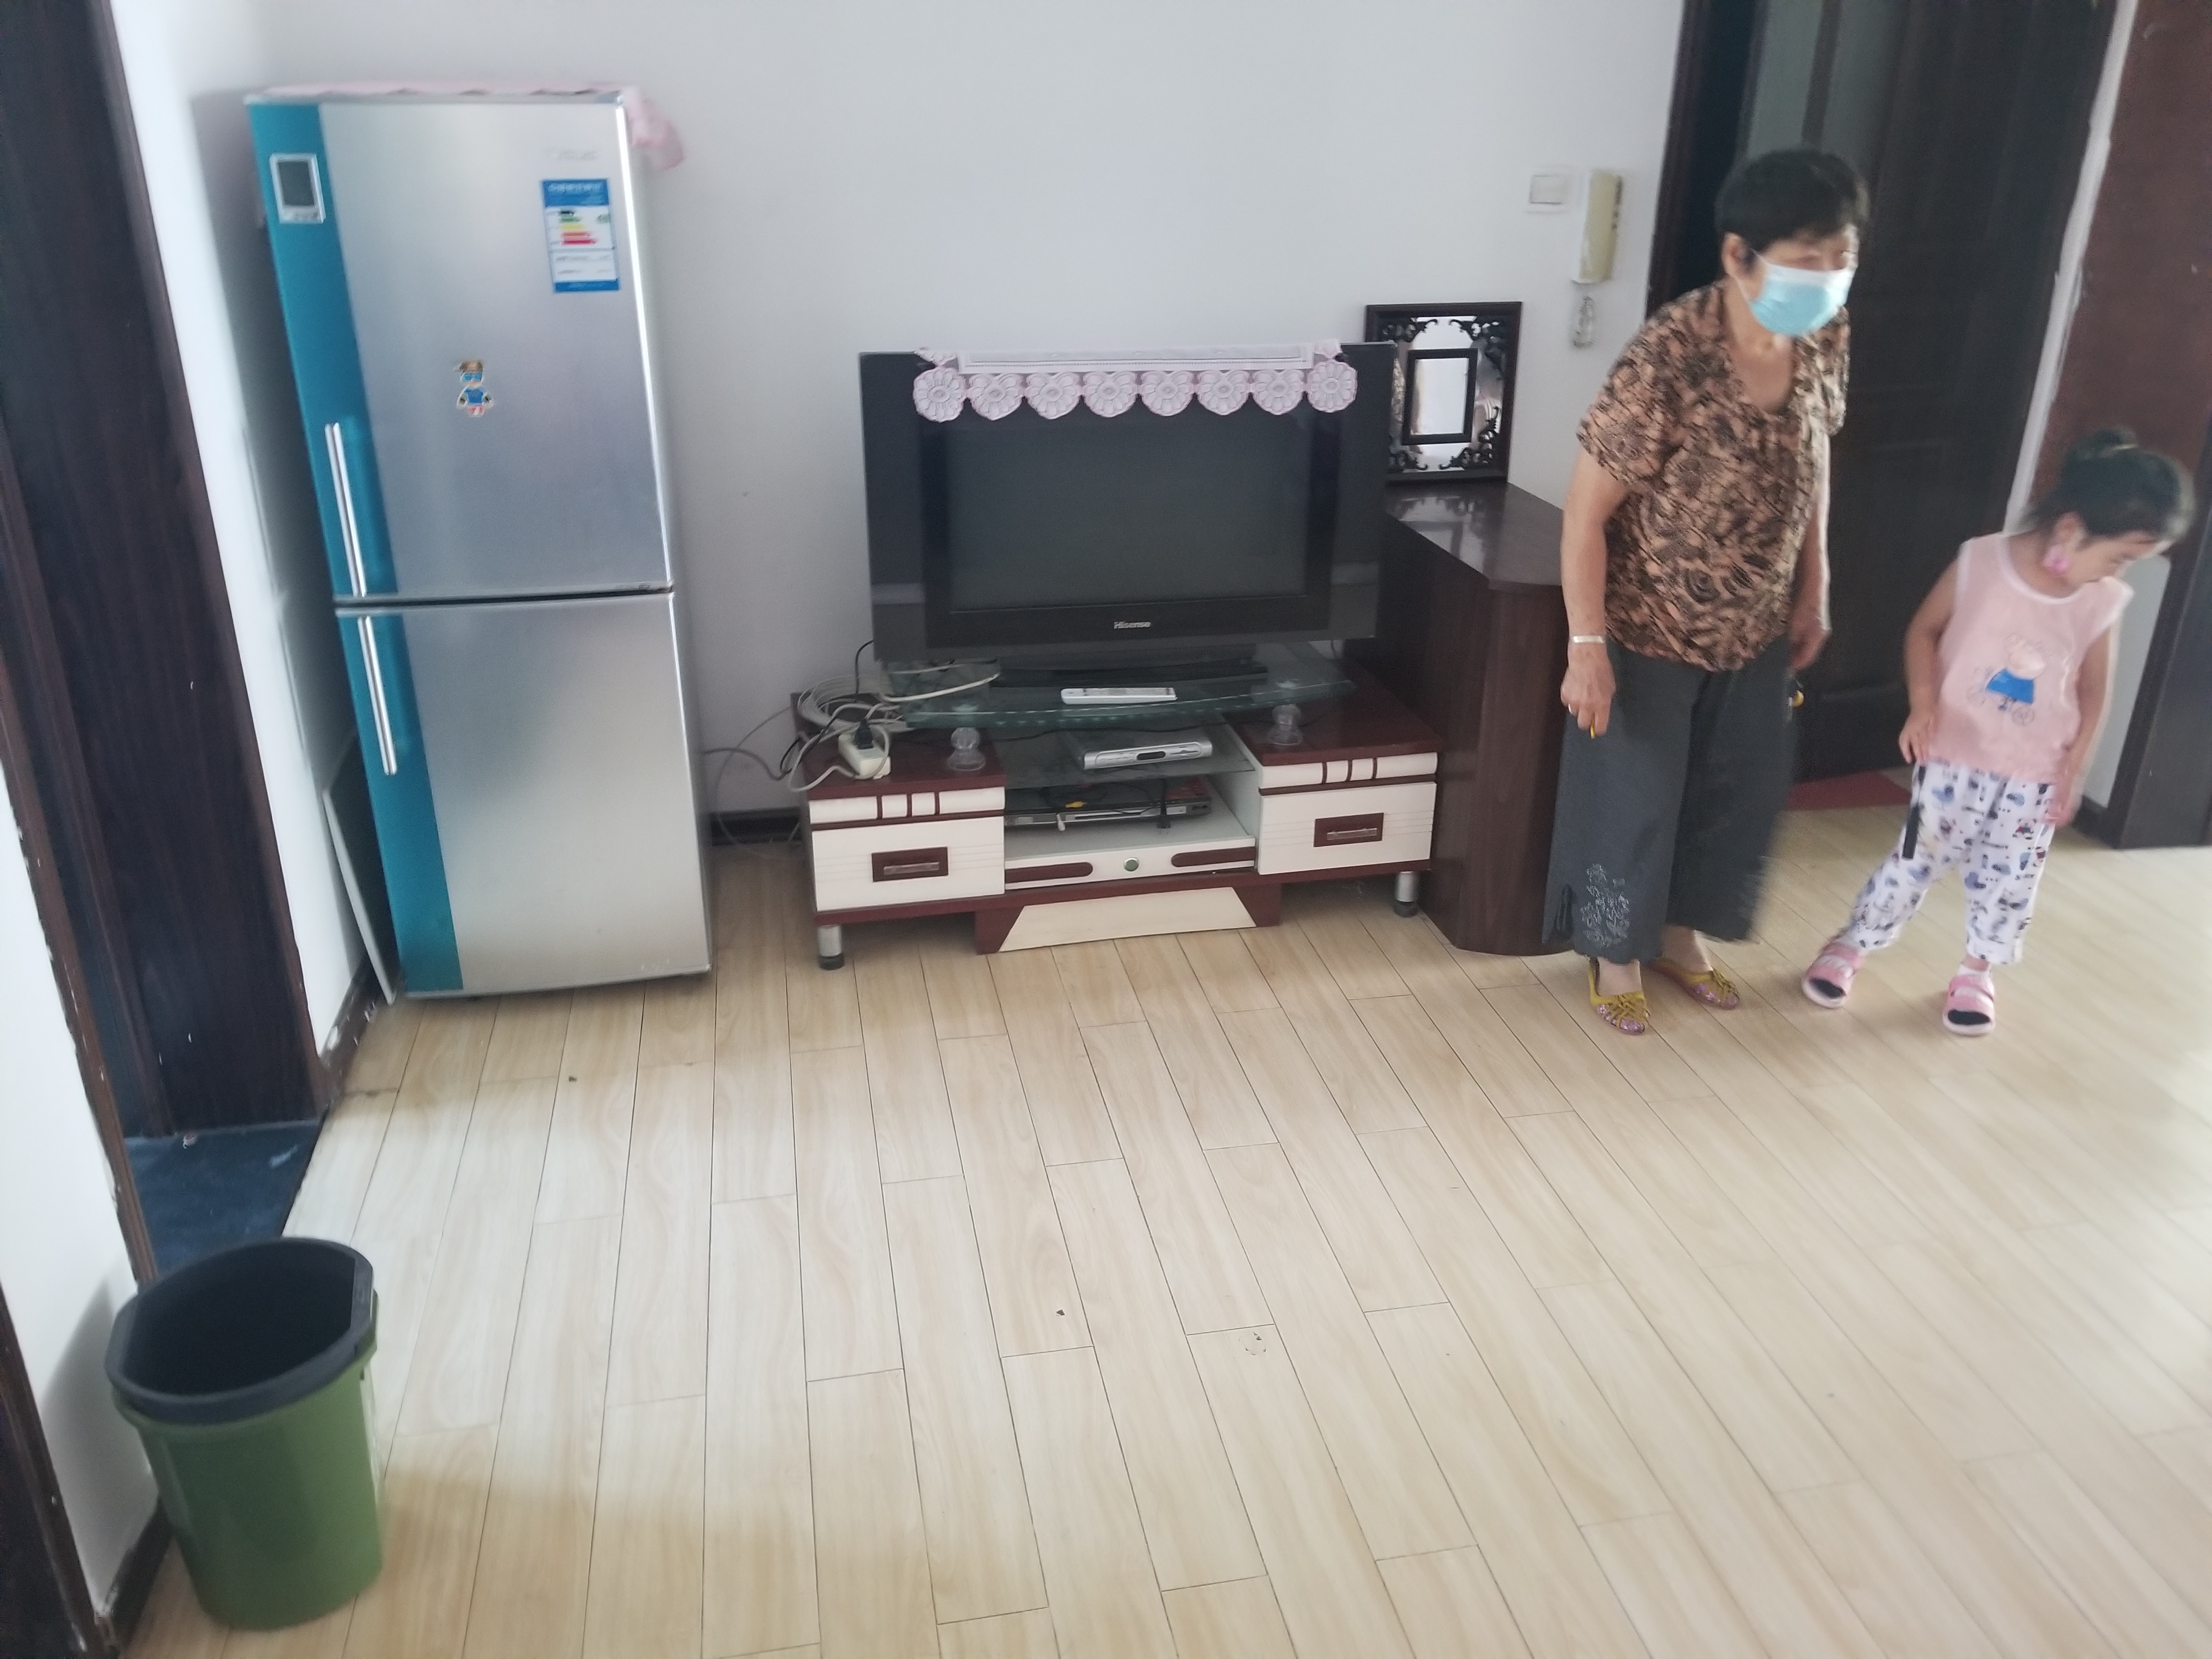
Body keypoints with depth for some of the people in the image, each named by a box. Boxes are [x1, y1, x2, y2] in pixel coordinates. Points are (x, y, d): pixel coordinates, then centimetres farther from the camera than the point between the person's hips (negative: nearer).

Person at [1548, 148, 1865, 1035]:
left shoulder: (1827, 341, -8)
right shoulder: (1668, 357, -28)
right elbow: (1587, 508, -22)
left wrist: (1812, 592, 11)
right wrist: (1587, 644, -22)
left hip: (1754, 630, 7)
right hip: (1650, 631, -6)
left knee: (1743, 790, 18)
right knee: (1635, 797, 9)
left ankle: (1680, 933, 41)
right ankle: (1615, 952, 32)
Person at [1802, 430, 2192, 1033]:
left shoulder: (2103, 603, -8)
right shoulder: (1980, 563, -17)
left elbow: (2094, 688, 4)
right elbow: (1924, 630, -4)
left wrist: (2075, 766, 1)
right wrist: (1923, 705, -16)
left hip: (2036, 776, 3)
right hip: (1955, 758, -2)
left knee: (2009, 882, 10)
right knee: (1915, 863, 4)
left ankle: (1977, 971, 32)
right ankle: (1848, 947, 23)